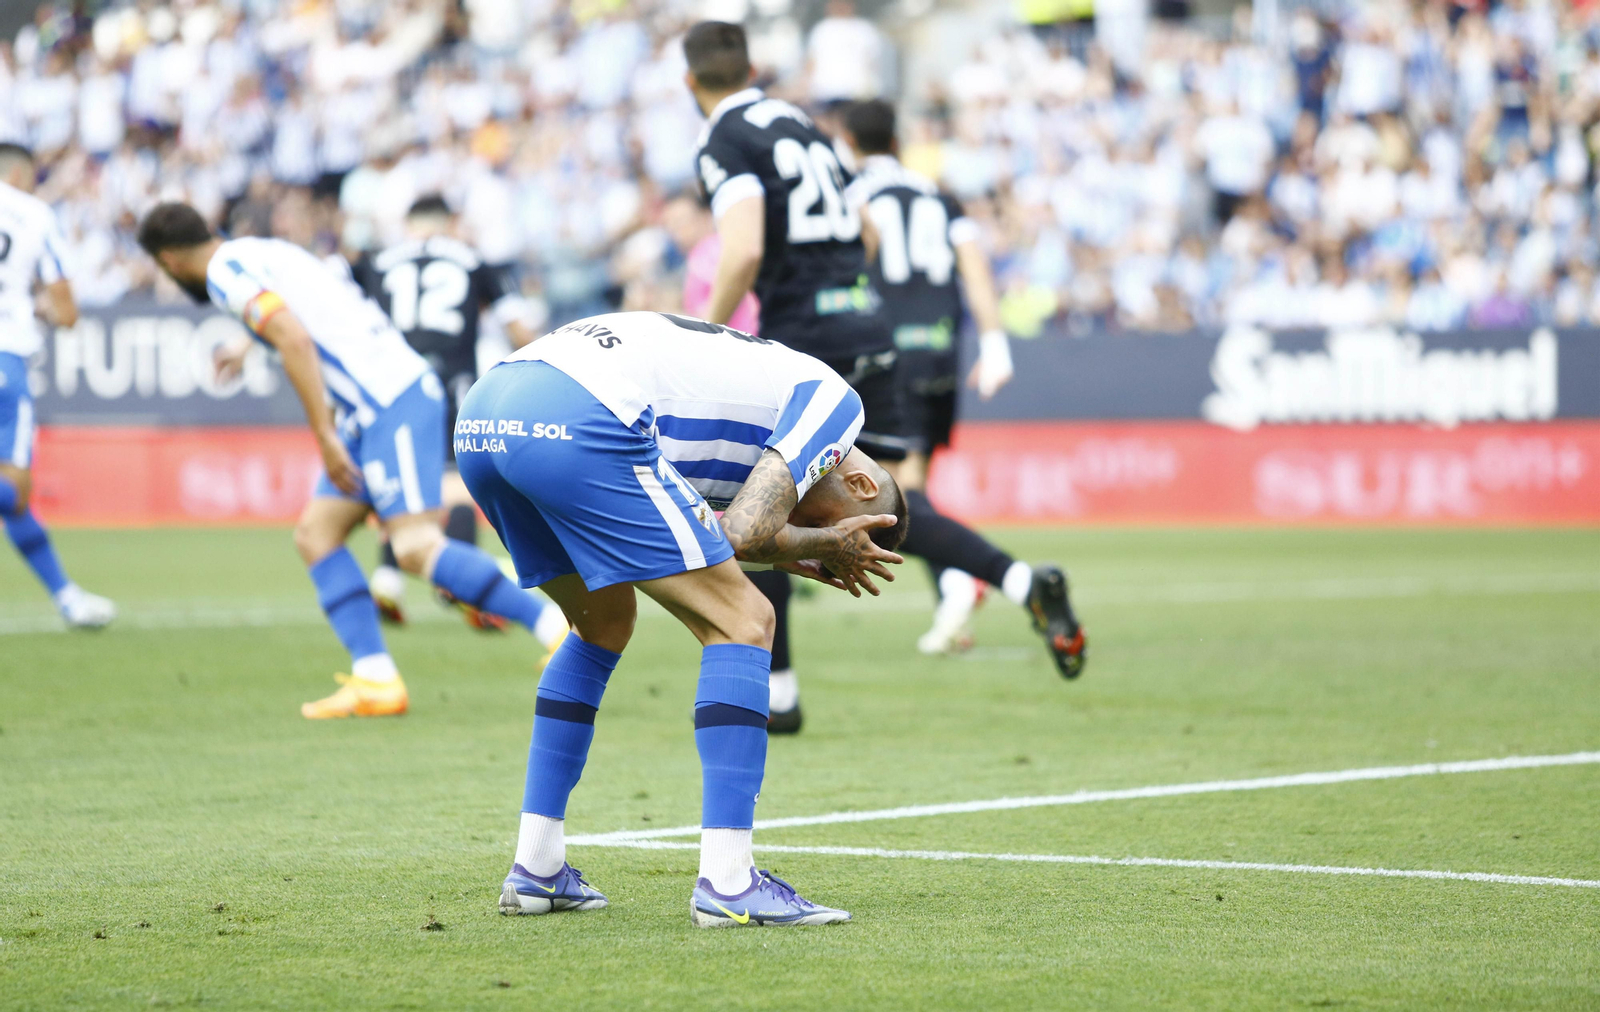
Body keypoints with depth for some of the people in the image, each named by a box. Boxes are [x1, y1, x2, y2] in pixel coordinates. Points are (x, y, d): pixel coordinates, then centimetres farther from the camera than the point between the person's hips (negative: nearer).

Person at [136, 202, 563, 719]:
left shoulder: (226, 273, -6)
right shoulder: (262, 252, 22)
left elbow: (296, 338, -20)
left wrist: (326, 436, -18)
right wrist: (250, 344, 60)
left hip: (391, 403, -10)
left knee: (416, 546, -17)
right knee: (315, 533, 8)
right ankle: (375, 680, 0)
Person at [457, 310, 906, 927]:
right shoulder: (833, 399, 11)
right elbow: (741, 532, 0)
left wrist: (792, 555, 20)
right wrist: (827, 545, 16)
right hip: (578, 424, -9)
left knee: (604, 625, 29)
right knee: (742, 623, 1)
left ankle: (535, 870, 27)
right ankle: (726, 883, -3)